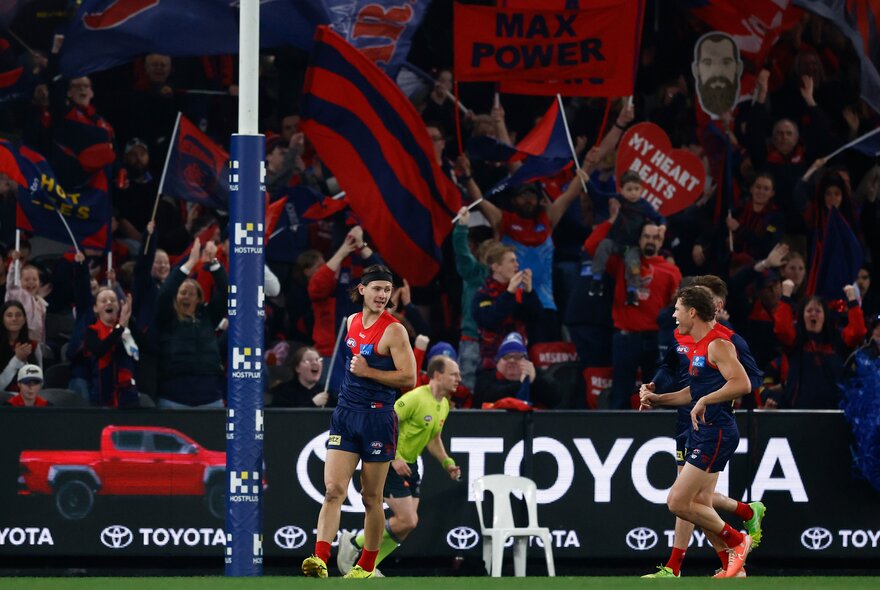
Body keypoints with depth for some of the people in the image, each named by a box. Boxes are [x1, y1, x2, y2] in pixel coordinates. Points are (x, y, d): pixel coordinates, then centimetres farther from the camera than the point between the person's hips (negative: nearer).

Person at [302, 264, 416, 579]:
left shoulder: (393, 331, -9)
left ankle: (366, 567, 16)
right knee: (333, 490, -9)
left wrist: (368, 372, -17)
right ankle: (320, 559, -20)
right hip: (345, 414, 5)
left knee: (371, 498, 6)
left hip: (378, 417, -5)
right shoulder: (350, 322, 10)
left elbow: (408, 378, -15)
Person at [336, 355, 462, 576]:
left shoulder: (444, 405, 9)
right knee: (407, 521, -15)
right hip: (391, 465, -9)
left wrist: (447, 462, 9)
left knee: (409, 523, 3)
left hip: (410, 466, 9)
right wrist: (394, 457, -27)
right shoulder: (416, 398, -20)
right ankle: (353, 542, 3)